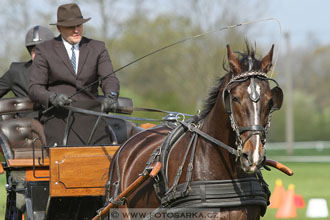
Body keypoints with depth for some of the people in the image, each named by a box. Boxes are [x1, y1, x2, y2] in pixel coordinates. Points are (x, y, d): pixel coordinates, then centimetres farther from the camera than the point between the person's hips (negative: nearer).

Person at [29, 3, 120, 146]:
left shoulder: (97, 48, 11)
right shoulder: (44, 50, 5)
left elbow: (109, 78, -2)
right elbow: (34, 89, 0)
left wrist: (111, 95, -25)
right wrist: (52, 97, -22)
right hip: (59, 122, -2)